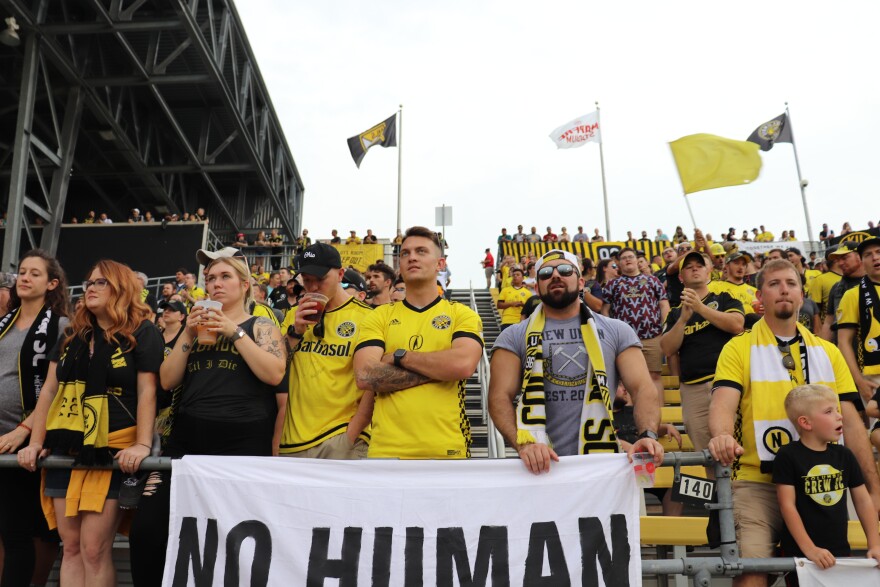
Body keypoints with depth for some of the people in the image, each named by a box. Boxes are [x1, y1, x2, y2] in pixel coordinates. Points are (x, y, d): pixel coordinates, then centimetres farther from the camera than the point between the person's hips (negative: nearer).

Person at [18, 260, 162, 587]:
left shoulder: (141, 333, -3)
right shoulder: (72, 336, 16)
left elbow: (147, 392, -9)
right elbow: (49, 390, 15)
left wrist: (143, 444, -19)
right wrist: (36, 442, 7)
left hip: (112, 451, -6)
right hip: (65, 449, 6)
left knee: (94, 549, -7)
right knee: (71, 547, 8)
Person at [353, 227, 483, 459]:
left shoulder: (462, 314, 3)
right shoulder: (379, 316, 6)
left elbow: (463, 365, -16)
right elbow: (365, 376, -10)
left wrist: (399, 356, -8)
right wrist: (440, 369, -12)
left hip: (447, 448, -1)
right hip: (387, 448, 1)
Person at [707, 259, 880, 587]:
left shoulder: (828, 352, 11)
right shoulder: (739, 349, -1)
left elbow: (851, 422, 8)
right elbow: (723, 403, -15)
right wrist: (722, 436, -38)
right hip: (757, 484, -4)